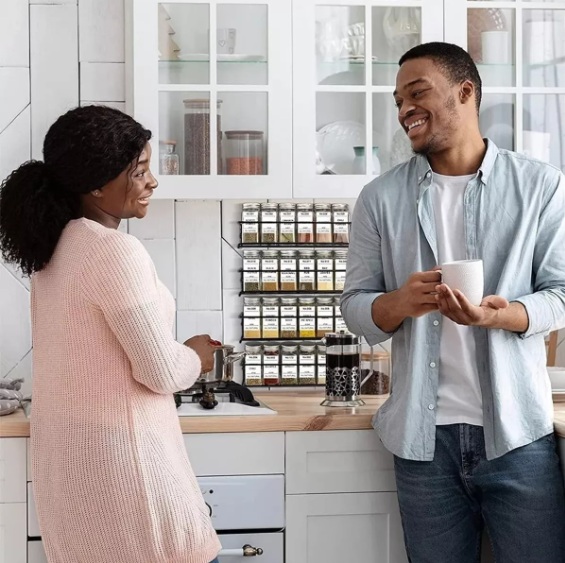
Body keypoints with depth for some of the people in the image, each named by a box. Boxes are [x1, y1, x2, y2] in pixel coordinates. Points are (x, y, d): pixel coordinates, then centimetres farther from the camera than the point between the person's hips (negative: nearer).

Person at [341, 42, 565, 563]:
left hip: (518, 432, -1)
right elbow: (355, 305, 6)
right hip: (424, 438, 1)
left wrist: (501, 315, -21)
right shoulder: (381, 199, 6)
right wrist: (399, 303, -17)